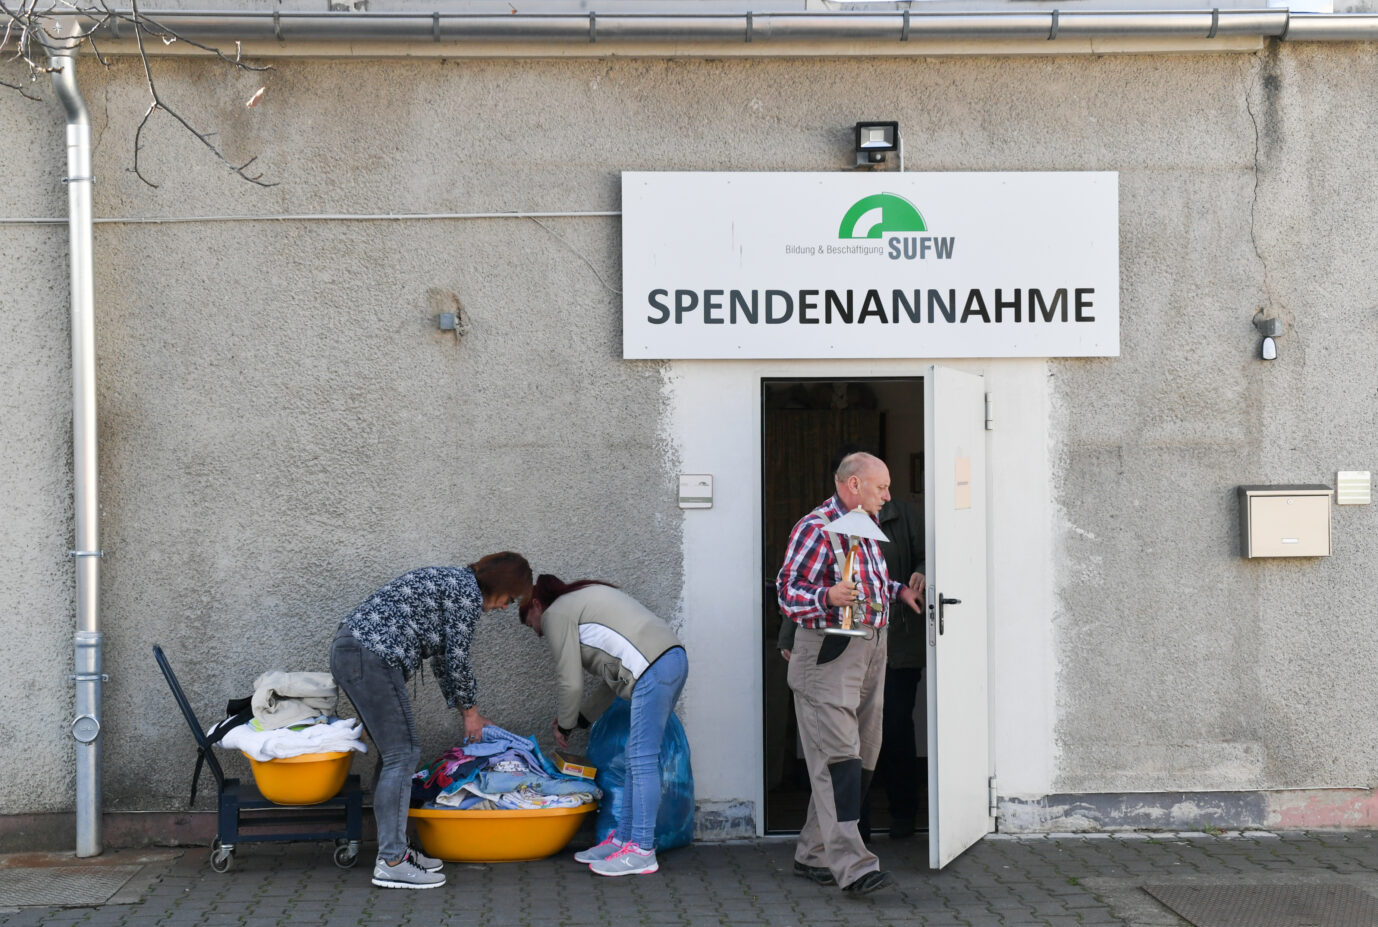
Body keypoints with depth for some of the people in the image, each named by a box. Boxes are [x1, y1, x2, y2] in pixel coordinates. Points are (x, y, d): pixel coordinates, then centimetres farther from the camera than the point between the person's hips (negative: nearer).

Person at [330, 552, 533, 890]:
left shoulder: (453, 581, 23)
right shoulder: (469, 593, -6)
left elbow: (441, 656, 29)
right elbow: (457, 660, -4)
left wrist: (464, 710, 31)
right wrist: (471, 712, 11)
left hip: (347, 650, 10)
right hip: (372, 659, -10)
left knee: (394, 754, 15)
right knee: (402, 755, -7)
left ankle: (393, 848, 20)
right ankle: (390, 863, -6)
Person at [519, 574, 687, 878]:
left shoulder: (555, 614, 3)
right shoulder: (580, 600, 30)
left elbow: (571, 682, -1)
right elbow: (615, 675, 27)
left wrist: (564, 725, 15)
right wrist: (581, 718, 28)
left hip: (653, 669, -10)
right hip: (674, 657, 10)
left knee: (642, 760, -8)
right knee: (636, 758, 13)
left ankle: (642, 852, -6)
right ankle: (623, 839, 18)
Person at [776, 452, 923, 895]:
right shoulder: (815, 528, -10)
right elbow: (788, 590, -15)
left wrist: (897, 590, 24)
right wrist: (826, 597, -31)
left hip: (872, 648, 9)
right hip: (829, 651, -9)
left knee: (862, 758, 9)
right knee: (838, 757, -14)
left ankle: (813, 854, 16)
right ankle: (851, 864, -20)